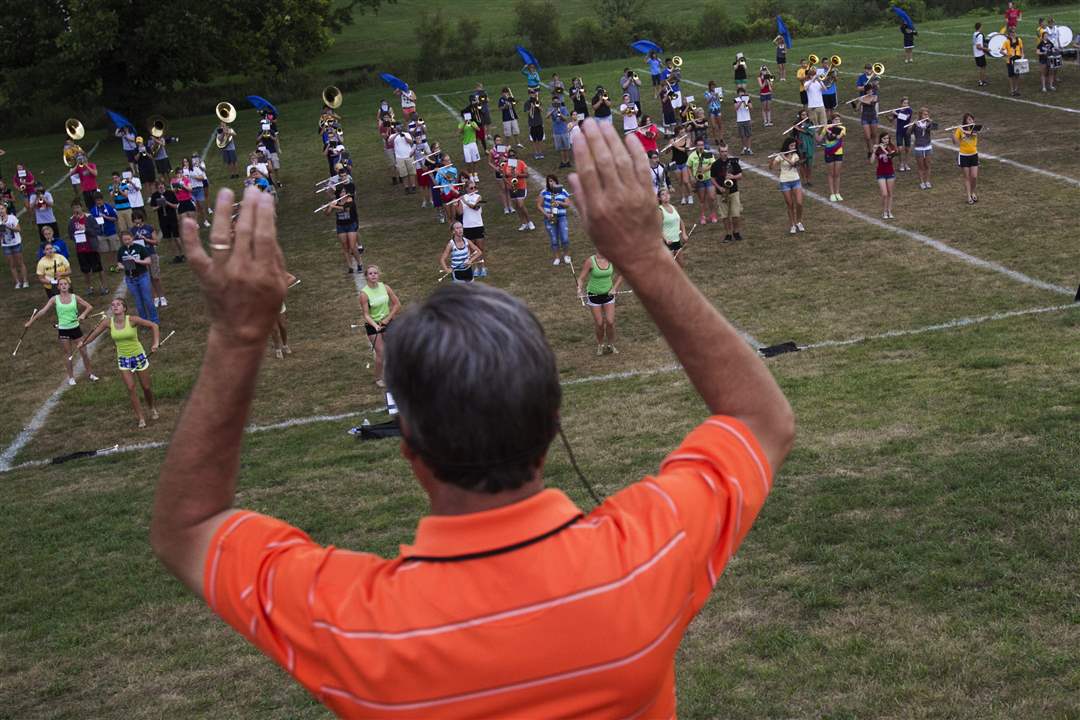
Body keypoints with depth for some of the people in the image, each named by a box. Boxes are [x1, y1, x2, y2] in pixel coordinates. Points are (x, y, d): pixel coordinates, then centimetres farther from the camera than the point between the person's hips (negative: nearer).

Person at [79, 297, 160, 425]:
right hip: (123, 360, 2)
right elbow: (94, 333, 1)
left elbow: (153, 326, -15)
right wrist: (83, 342, -12)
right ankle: (141, 418, 2)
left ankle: (152, 408, 38)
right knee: (130, 388, -8)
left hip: (139, 357, -2)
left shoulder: (132, 320, -19)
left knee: (146, 387, 9)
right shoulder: (108, 322, -10)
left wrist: (156, 342, -25)